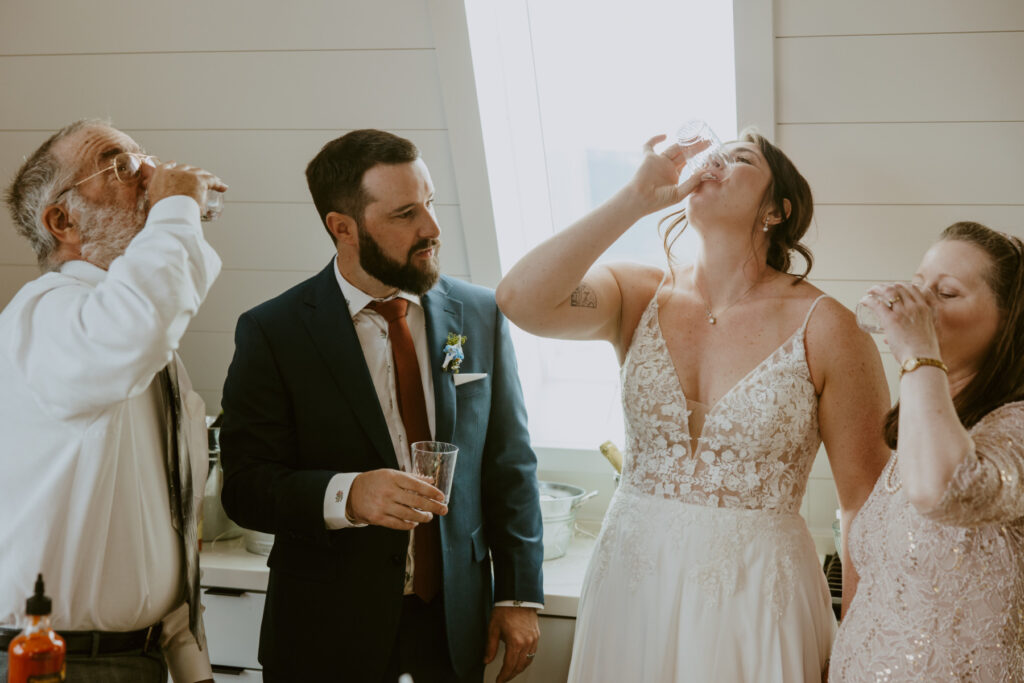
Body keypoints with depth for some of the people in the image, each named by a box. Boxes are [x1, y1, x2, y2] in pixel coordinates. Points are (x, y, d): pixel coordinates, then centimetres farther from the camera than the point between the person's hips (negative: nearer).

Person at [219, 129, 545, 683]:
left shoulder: (481, 316, 2)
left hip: (456, 623, 3)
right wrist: (345, 495, -28)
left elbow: (510, 467, 6)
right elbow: (245, 489, -11)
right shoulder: (272, 332, -9)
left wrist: (520, 596, 3)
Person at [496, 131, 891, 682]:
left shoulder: (823, 328, -9)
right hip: (633, 583, 2)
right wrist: (637, 196, -20)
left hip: (757, 597, -2)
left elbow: (866, 507, -5)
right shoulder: (639, 296, -1)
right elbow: (520, 299, -21)